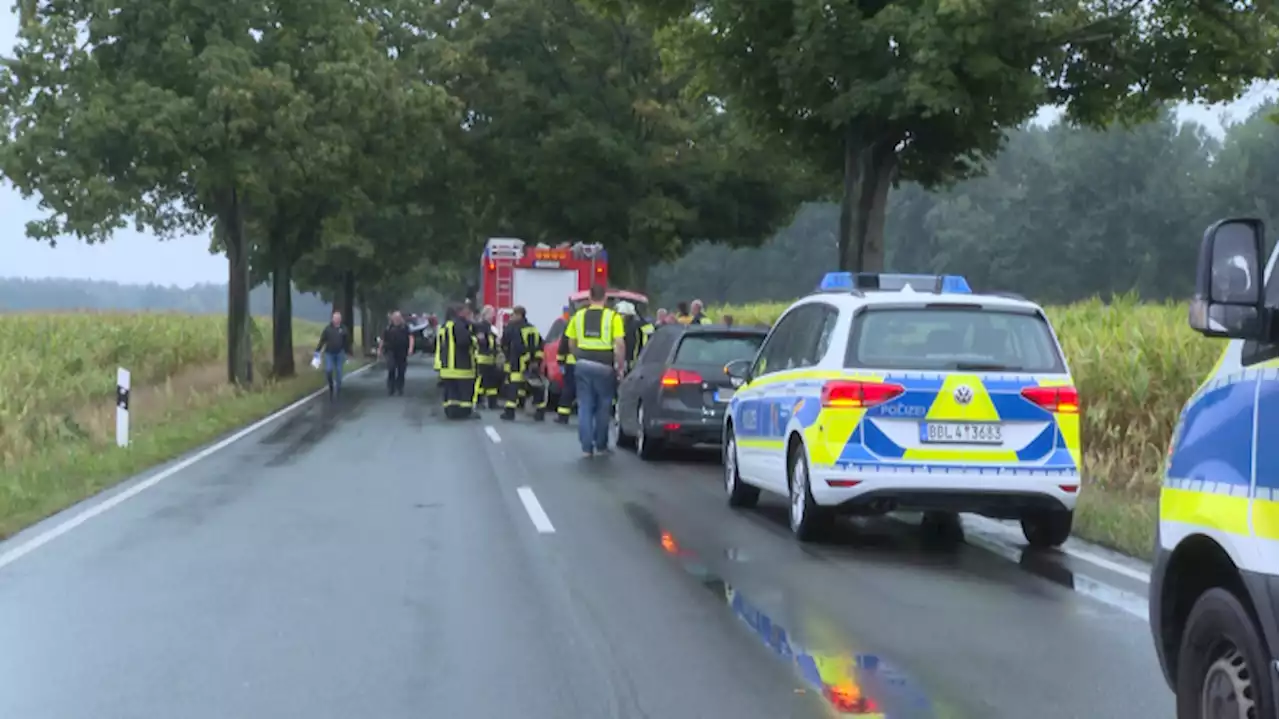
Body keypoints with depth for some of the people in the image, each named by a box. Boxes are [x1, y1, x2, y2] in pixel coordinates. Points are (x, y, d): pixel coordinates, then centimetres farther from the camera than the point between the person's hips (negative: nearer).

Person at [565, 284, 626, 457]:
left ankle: (586, 447, 5)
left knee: (585, 406, 8)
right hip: (604, 365, -2)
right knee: (603, 407, 11)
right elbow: (619, 344, -12)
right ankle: (601, 446, 17)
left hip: (583, 364, 2)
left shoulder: (579, 316, 5)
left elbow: (572, 344, 9)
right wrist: (620, 367, -3)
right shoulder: (613, 316, -5)